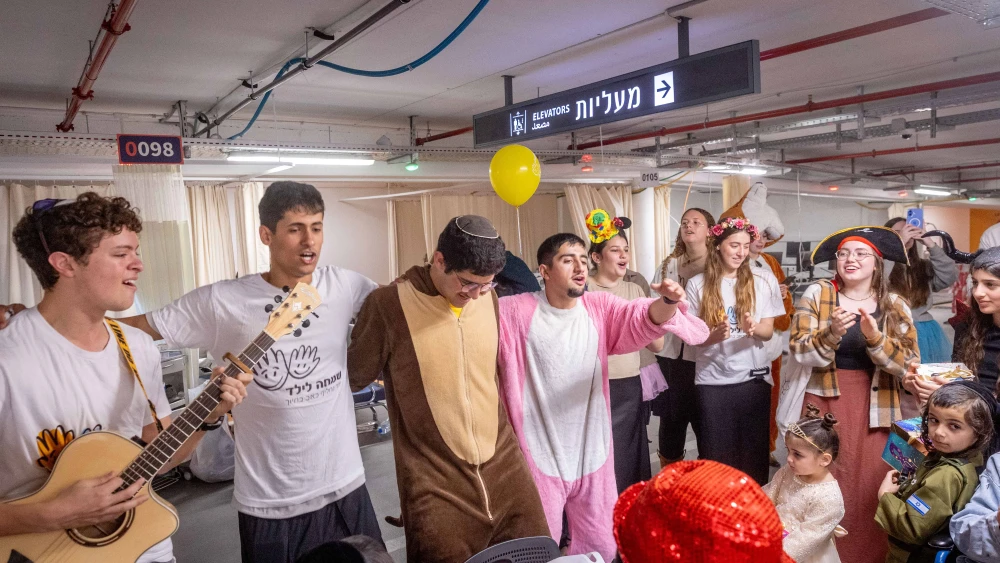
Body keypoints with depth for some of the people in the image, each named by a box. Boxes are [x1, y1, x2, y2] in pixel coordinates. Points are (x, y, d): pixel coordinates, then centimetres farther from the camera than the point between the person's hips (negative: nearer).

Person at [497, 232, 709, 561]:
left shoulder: (600, 307, -1)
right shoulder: (516, 312, -10)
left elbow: (643, 319, -15)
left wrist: (667, 302, -36)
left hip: (592, 456, 4)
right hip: (540, 458, -3)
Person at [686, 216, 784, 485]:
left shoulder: (763, 281, 2)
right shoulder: (698, 284, -2)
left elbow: (768, 331, 1)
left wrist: (753, 328, -22)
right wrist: (714, 335, -23)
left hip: (754, 378, 1)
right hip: (712, 381, -1)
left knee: (754, 452, 8)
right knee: (715, 454, 4)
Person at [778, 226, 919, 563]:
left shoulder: (895, 307, 4)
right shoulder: (817, 294, -1)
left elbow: (907, 364, -6)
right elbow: (799, 351, -9)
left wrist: (875, 337, -22)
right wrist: (832, 332, -26)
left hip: (874, 408, 1)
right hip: (823, 402, -1)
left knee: (867, 486, 3)